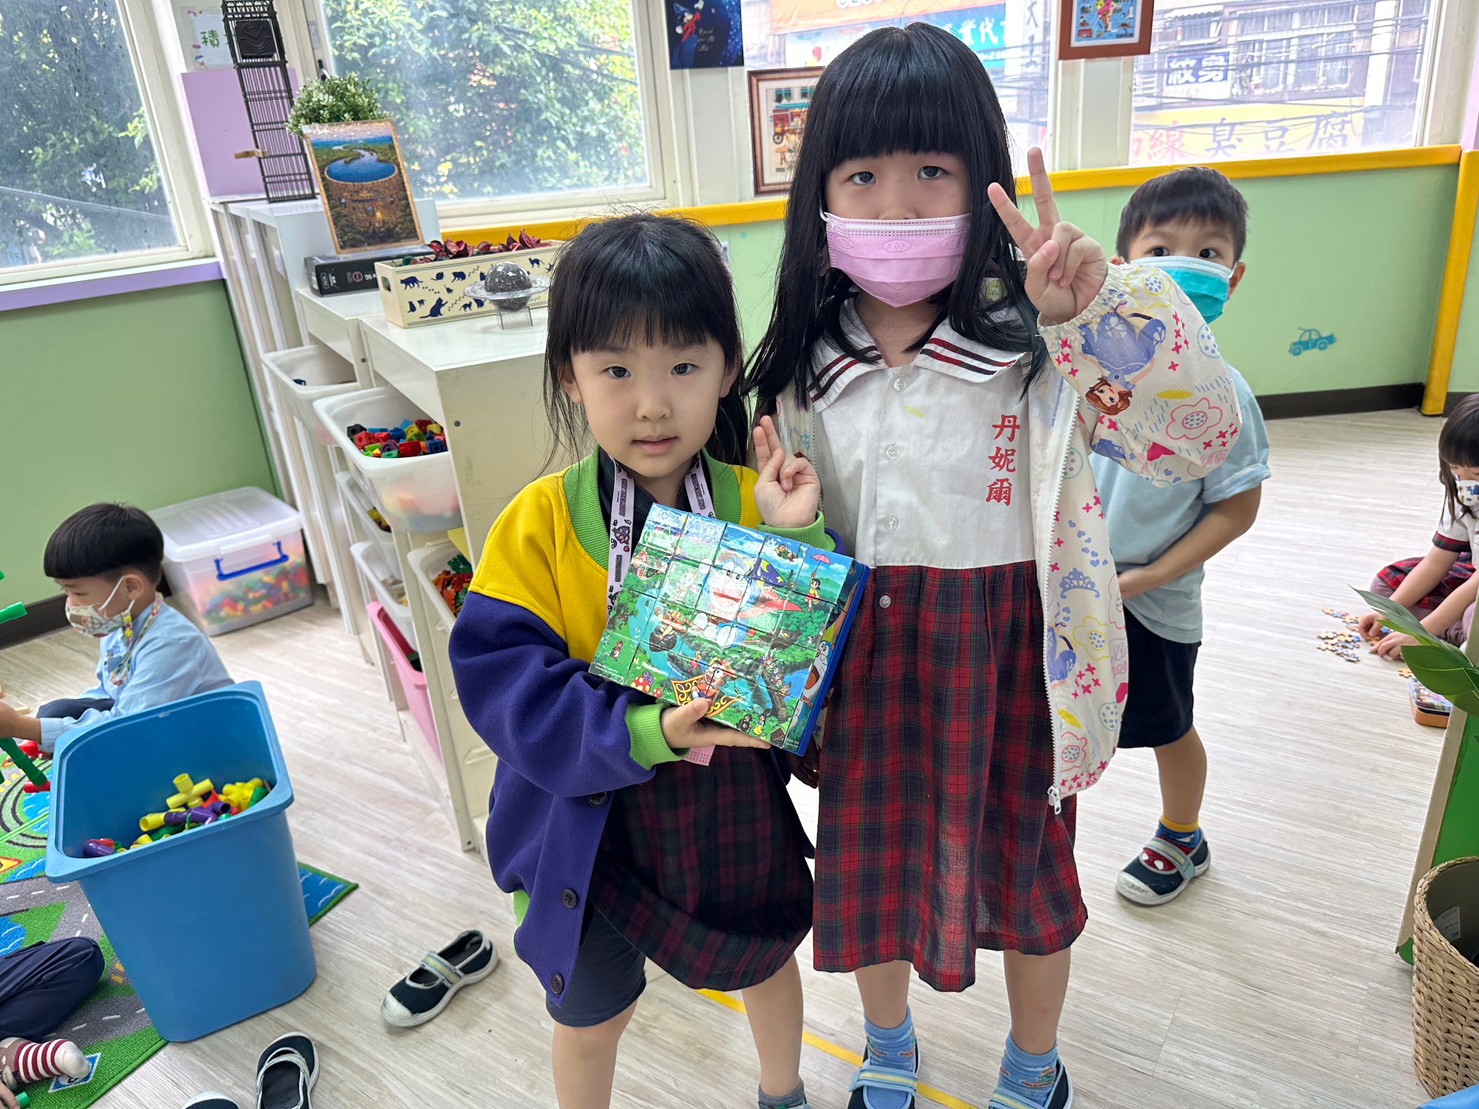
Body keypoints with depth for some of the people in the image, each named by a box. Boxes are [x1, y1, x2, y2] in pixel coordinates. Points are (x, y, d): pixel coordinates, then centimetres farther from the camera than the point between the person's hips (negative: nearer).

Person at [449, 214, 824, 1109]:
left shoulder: (757, 503, -15)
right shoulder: (541, 521, -17)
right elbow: (503, 682, -21)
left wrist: (794, 540, -30)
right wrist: (640, 733, -33)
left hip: (734, 813, 2)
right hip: (589, 823, -1)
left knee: (765, 961, 30)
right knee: (590, 1015, 23)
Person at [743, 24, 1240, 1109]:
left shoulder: (1035, 340, -14)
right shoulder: (805, 360, -3)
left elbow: (1200, 434, -25)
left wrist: (1108, 302, -37)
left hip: (1007, 652, -2)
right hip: (865, 656, 3)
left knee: (1022, 865, 19)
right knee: (873, 859, 20)